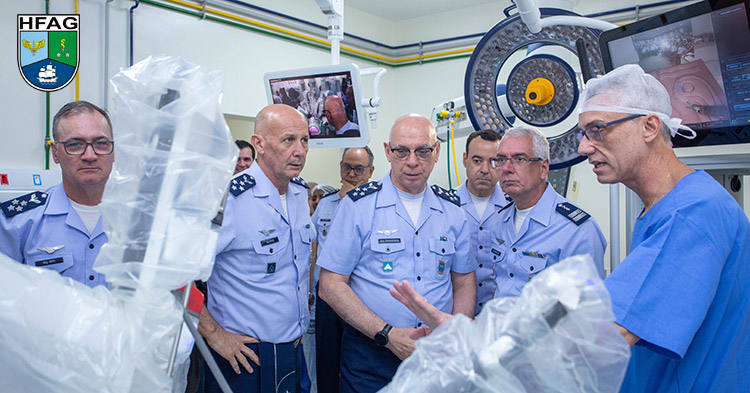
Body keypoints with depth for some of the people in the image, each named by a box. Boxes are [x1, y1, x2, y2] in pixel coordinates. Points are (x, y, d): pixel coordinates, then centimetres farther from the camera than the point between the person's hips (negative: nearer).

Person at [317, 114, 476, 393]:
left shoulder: (452, 209, 3)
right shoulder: (359, 205, -9)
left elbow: (464, 282, 10)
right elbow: (331, 285, -10)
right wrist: (387, 335, -17)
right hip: (370, 354, -3)